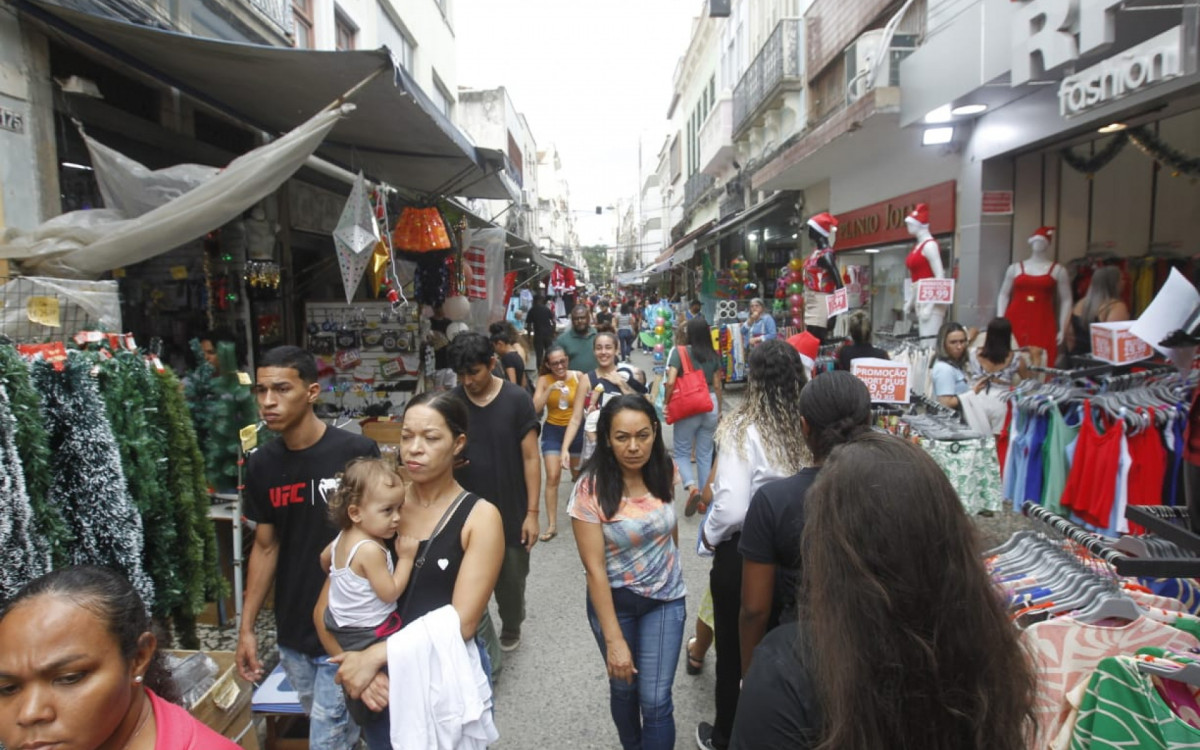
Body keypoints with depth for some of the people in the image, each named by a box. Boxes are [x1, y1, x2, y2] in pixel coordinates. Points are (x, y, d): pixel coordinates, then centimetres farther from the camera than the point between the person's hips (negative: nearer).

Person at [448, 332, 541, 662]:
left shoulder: (517, 400, -10)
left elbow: (530, 458, -7)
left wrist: (532, 512, -10)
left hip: (511, 512, -1)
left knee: (511, 581, 15)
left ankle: (511, 627, 44)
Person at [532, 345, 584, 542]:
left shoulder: (578, 376, -12)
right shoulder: (544, 380, -12)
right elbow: (535, 408, -21)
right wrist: (550, 389, -31)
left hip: (576, 430, 1)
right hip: (552, 431, -1)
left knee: (578, 474, 21)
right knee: (552, 477, -10)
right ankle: (551, 524, -1)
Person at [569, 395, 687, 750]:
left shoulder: (663, 472, -11)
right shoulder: (590, 489, -23)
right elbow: (595, 568, -21)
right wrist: (614, 639, -21)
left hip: (665, 598, 2)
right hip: (614, 600, -1)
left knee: (655, 700, -3)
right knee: (624, 688, 19)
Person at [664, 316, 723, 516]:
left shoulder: (679, 351, -9)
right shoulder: (713, 355, 2)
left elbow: (670, 382, -18)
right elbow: (717, 385, 7)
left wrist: (666, 402, -3)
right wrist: (719, 409, 19)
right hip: (710, 406, 4)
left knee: (682, 452, 10)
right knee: (705, 453, 13)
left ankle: (691, 487, -13)